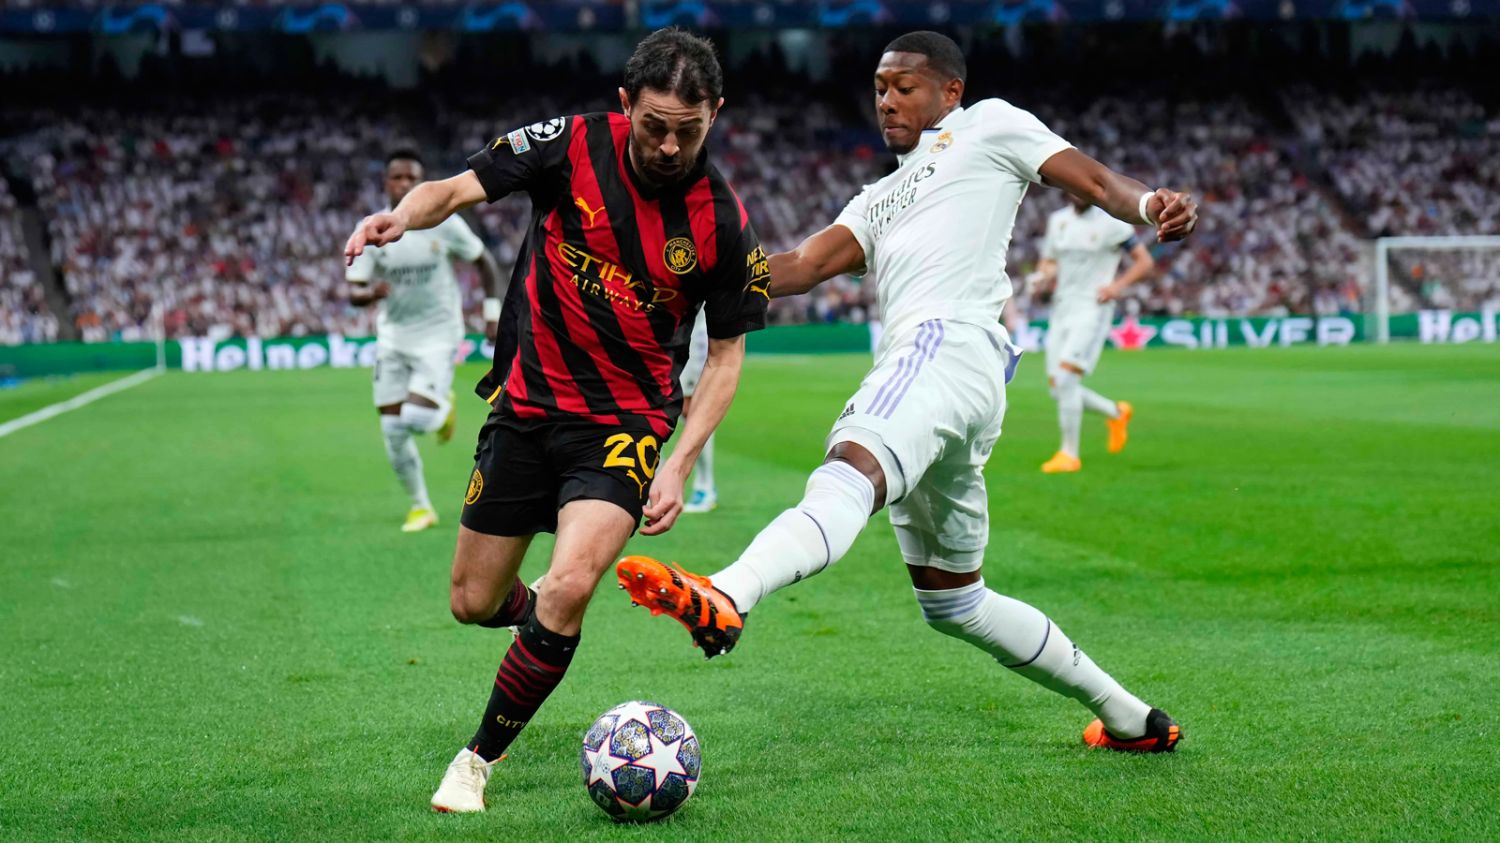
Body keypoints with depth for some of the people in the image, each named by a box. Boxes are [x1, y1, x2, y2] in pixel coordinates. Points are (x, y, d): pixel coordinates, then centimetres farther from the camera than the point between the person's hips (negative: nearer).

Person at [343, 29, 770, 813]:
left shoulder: (722, 220, -12)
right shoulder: (572, 146, -11)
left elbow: (725, 354, -2)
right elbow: (457, 189, -9)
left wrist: (679, 465, -12)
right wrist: (402, 215, -33)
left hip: (626, 421, -2)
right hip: (526, 403, 2)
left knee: (570, 586, -24)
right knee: (472, 603, 9)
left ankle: (480, 758, -3)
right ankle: (535, 614, 48)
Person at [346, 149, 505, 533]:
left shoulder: (444, 223, -11)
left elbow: (484, 261, 4)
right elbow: (353, 293, -10)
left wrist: (493, 311, -3)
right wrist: (372, 292, -33)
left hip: (438, 335, -3)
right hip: (393, 338, 3)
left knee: (416, 418, -19)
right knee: (393, 431, 0)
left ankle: (443, 407, 19)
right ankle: (420, 507, 20)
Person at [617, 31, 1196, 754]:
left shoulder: (990, 125, 18)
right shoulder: (881, 199, 37)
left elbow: (1093, 179, 7)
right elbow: (803, 266, 24)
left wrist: (1150, 203, -15)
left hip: (951, 340, -10)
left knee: (849, 473, -37)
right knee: (951, 600, 14)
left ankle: (723, 599, -65)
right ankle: (1129, 717, 24)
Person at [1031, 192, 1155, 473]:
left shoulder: (1112, 223, -5)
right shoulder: (1057, 220, 12)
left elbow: (1144, 260, 0)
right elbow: (1047, 262, 21)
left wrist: (1118, 286, -15)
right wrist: (1046, 274, -3)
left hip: (1092, 310, -7)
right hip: (1061, 309, 7)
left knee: (1066, 378, -19)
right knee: (1058, 388, 4)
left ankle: (1070, 454, -10)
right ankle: (1117, 413, 29)